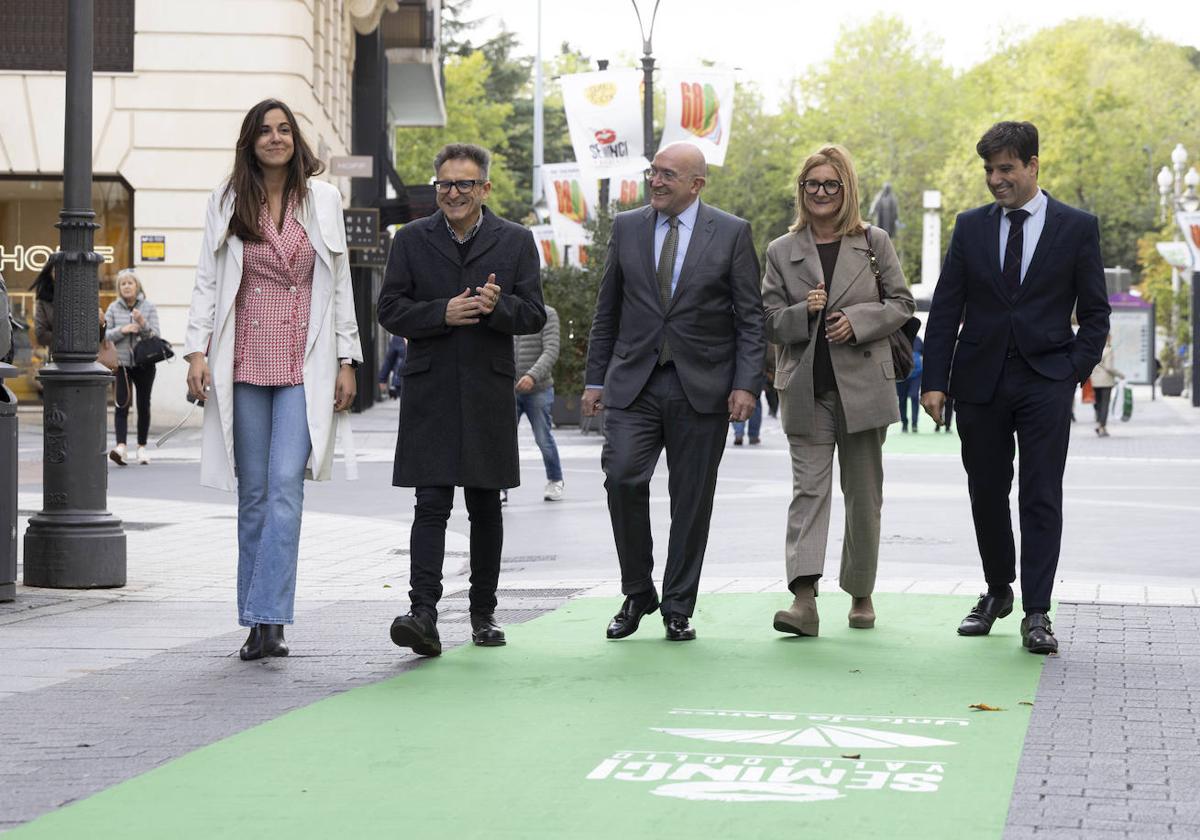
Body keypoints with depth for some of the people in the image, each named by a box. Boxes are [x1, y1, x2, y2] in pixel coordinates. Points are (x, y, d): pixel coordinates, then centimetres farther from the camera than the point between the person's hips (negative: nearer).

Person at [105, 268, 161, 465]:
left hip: (144, 363, 0)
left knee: (143, 406, 7)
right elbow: (106, 334, 1)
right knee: (122, 405, -12)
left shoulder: (149, 307, 2)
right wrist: (122, 330, -16)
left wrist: (142, 323, -22)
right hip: (122, 364, 0)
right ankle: (121, 446, -22)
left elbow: (155, 335, -4)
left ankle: (142, 447, 18)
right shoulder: (113, 308, 4)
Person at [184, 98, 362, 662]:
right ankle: (259, 624, 11)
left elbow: (340, 284, 8)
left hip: (304, 366, -1)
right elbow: (207, 282, 5)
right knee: (253, 494, 4)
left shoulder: (322, 200, 7)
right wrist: (197, 351, -6)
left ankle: (268, 619, -17)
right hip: (245, 363, 1)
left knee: (285, 485, -14)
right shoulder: (227, 203, 7)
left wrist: (347, 361, 4)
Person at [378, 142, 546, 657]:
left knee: (485, 508, 10)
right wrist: (443, 312, -14)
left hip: (489, 394, 1)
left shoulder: (516, 242, 6)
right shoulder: (411, 241, 7)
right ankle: (423, 615, -18)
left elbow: (534, 315, 3)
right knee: (431, 505, -10)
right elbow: (390, 311, 1)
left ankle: (484, 612, 22)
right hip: (430, 394, -1)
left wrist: (498, 307, -18)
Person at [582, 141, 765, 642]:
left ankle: (678, 610, 14)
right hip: (634, 383, 1)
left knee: (692, 499, 3)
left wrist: (746, 384, -8)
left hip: (701, 388, -1)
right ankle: (637, 593, 2)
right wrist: (595, 378, 8)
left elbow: (750, 318, 1)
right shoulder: (626, 227, 9)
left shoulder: (732, 234, 2)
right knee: (622, 476, -15)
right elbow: (606, 311, 13)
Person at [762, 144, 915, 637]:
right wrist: (804, 313, -14)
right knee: (808, 489, -10)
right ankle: (804, 599, -20)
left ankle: (861, 593, 22)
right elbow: (768, 322, 6)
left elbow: (902, 304, 6)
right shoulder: (781, 252, 7)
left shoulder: (874, 243, 6)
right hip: (806, 389, 0)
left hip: (863, 386, 0)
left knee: (863, 495, 8)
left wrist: (858, 320, -11)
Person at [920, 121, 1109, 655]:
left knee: (1042, 497, -6)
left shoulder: (1077, 228, 2)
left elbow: (1094, 313, 5)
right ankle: (997, 591, 26)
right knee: (986, 493, 8)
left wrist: (1075, 372, -6)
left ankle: (1036, 614, -5)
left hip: (1046, 380, -2)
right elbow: (945, 309, 6)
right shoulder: (971, 227, 8)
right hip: (980, 381, 2)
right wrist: (934, 381, -2)